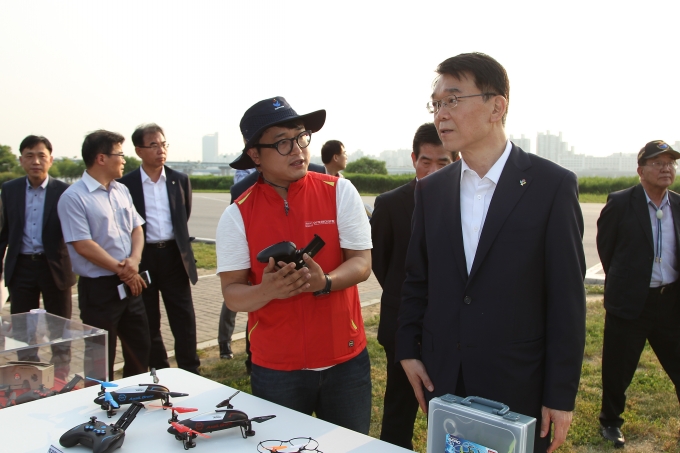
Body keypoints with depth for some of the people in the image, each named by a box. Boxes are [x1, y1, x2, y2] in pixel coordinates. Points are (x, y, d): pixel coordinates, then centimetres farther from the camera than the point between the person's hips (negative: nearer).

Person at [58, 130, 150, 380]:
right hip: (98, 288, -7)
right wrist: (122, 270, -14)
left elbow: (137, 229, 9)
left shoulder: (122, 191, 10)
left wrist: (134, 261, -10)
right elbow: (84, 246, -18)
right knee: (100, 361, 6)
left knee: (140, 352, 16)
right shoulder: (73, 197, -13)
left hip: (130, 284, 7)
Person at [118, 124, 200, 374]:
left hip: (174, 256, 2)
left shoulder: (180, 180, 4)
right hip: (143, 258, -1)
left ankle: (190, 372, 15)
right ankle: (159, 373, 23)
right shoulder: (126, 184, -4)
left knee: (184, 319, 4)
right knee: (149, 323, 9)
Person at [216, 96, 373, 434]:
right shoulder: (238, 214, -5)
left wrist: (324, 282, -27)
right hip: (275, 368, 0)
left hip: (345, 359, 1)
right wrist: (267, 290, -27)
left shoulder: (340, 192, -5)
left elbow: (362, 262, -6)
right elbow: (232, 294, -6)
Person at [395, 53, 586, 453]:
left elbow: (567, 298, -9)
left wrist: (561, 396, -9)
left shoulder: (553, 185, -10)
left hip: (519, 387, -3)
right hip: (442, 382, 4)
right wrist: (408, 351, 4)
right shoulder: (431, 189, 3)